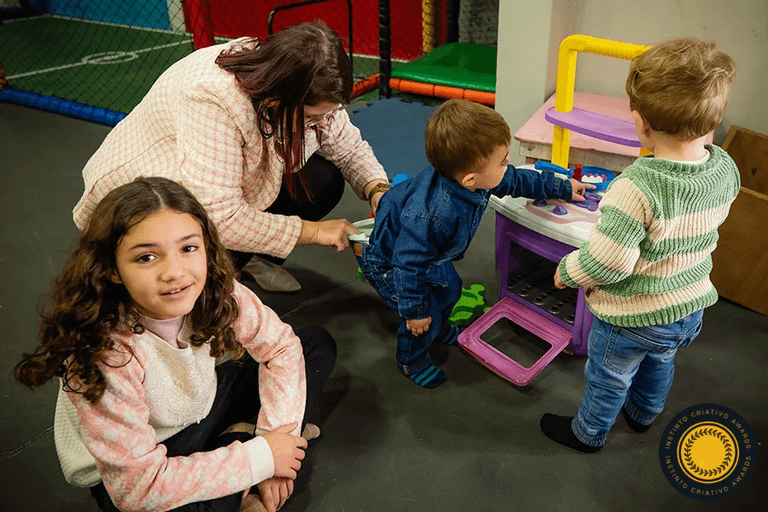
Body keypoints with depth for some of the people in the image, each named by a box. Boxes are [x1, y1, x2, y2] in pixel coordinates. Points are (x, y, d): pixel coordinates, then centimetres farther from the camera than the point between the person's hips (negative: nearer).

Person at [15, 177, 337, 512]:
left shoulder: (214, 291, -22)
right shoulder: (103, 353, -35)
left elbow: (280, 345, -7)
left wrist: (276, 434, -17)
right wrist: (261, 458, -28)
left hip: (200, 408, 6)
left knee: (318, 344, 0)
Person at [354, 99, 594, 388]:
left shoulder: (476, 176, -22)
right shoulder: (433, 215, -48)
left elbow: (515, 179, 0)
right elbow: (409, 264, -37)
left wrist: (561, 188, 8)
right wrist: (415, 310, -23)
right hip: (386, 259, -8)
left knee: (449, 288, 23)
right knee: (426, 320, 1)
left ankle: (439, 330, 55)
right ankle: (411, 361, 33)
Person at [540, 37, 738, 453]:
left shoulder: (637, 188, -37)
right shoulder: (725, 169, -14)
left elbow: (604, 264, -33)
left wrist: (565, 272, -15)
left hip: (633, 318, -6)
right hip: (691, 309, 7)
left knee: (608, 379, 21)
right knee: (659, 364, 34)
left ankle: (589, 434, 47)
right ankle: (643, 415, 61)